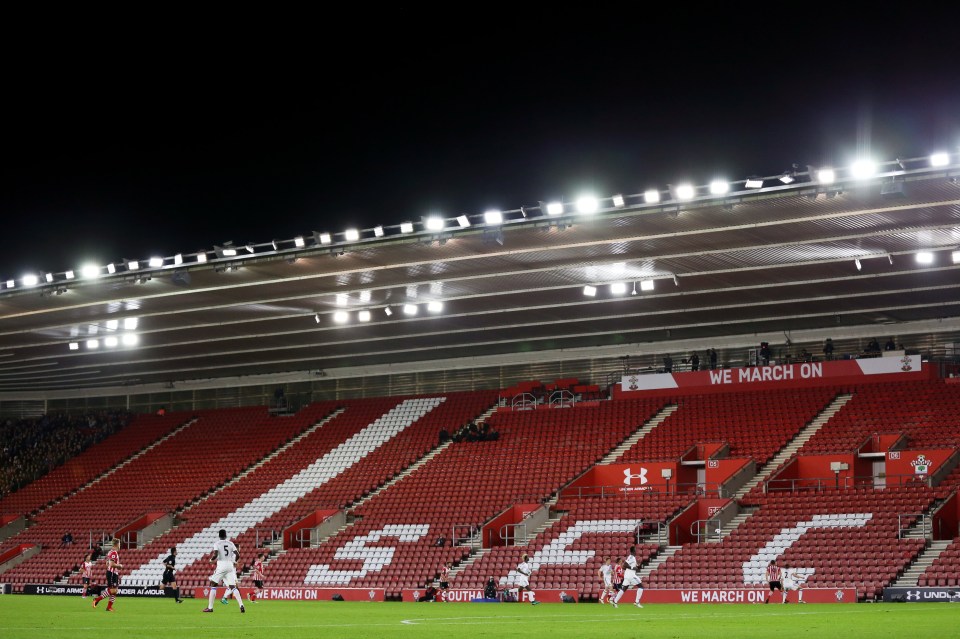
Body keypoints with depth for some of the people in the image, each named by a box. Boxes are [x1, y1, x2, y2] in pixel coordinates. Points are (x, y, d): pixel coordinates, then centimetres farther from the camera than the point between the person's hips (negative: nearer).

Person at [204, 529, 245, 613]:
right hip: (230, 565, 4)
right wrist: (235, 562, 25)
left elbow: (215, 555, -14)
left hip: (221, 565, -4)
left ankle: (210, 607, 3)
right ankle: (241, 605, -11)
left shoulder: (217, 543, -2)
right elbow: (237, 555, 6)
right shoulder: (230, 543, 10)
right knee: (233, 587, 4)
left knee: (213, 585, 7)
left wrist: (211, 560, 7)